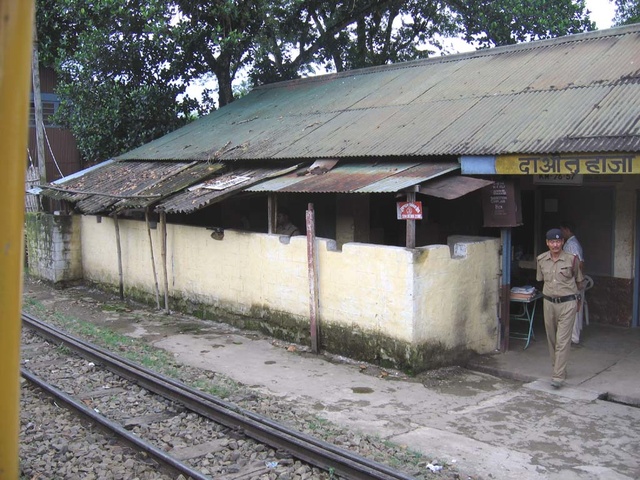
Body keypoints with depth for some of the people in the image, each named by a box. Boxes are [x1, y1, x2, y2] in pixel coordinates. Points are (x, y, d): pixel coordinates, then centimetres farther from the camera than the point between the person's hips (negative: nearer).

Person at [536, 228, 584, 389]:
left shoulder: (572, 259, -8)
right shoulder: (541, 260, 0)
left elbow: (578, 280, 6)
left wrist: (575, 299, 14)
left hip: (567, 304, -4)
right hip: (549, 303, 4)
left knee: (563, 340, -7)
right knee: (552, 339, 13)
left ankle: (558, 376, -6)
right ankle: (559, 368, 29)